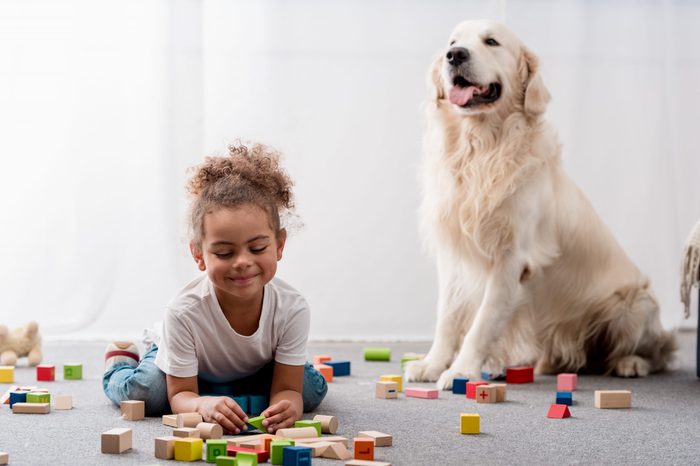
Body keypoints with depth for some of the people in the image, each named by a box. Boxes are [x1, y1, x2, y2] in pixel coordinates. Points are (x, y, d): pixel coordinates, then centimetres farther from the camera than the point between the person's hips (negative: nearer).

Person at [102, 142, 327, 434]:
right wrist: (203, 405, -57)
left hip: (257, 371, 3)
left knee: (311, 390, -17)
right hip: (185, 369, -2)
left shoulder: (292, 308, -34)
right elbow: (180, 395, -31)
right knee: (144, 393, -28)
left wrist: (287, 406, -55)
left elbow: (287, 389, -28)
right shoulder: (184, 311, -40)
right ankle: (121, 359, 12)